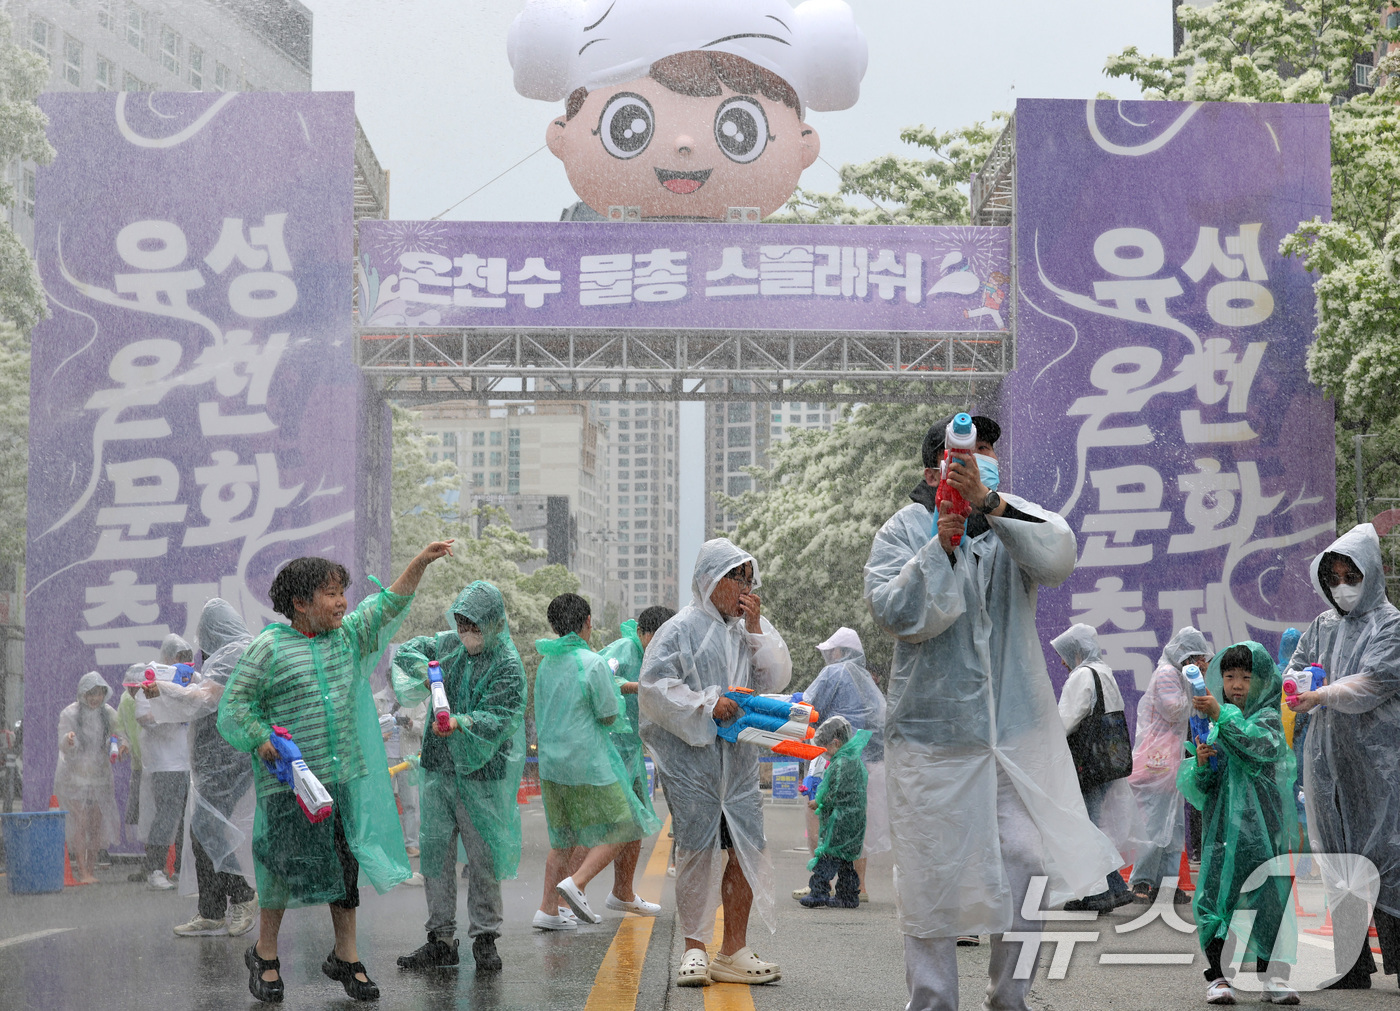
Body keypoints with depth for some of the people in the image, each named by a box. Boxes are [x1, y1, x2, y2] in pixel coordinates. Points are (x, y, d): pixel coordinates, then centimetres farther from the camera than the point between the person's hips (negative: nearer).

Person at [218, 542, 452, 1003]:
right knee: (286, 865, -4)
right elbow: (234, 705, -3)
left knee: (346, 865, 7)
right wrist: (263, 741, -15)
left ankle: (346, 957, 16)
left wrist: (421, 561, 0)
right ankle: (265, 955, 15)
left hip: (345, 777, 5)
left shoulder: (349, 636, 10)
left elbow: (388, 604, 11)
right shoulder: (269, 648, -6)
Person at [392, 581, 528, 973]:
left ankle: (484, 938, 10)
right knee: (435, 851, 6)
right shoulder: (448, 645, 8)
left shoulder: (508, 666, -8)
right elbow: (405, 652, 21)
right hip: (438, 768, 5)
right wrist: (425, 671, -1)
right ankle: (441, 938, 13)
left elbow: (498, 718, -16)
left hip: (481, 773, -5)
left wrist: (460, 724, -33)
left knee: (484, 857, -1)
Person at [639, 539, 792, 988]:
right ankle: (694, 950, 3)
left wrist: (756, 630, -2)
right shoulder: (681, 630, -3)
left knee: (746, 850, 3)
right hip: (691, 758, -5)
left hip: (739, 759, 5)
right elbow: (654, 686, -9)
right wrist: (707, 705, -16)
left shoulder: (753, 628, 14)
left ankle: (734, 951, 12)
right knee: (698, 850, -6)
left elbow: (778, 678, 8)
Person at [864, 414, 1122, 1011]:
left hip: (1019, 730, 2)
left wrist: (990, 504, -31)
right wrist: (941, 547, -20)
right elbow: (895, 614, -12)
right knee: (933, 880, 2)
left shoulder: (1015, 520, 5)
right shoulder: (903, 530, 0)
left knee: (1029, 867, 3)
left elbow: (1057, 558, -18)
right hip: (934, 732, -2)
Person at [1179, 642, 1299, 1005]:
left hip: (1263, 823, -3)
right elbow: (1196, 785, 12)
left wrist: (1223, 716, -28)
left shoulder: (1268, 717, 2)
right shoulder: (1212, 725, 12)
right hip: (1222, 823, 3)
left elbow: (1263, 745, -21)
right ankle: (1218, 976, 3)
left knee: (1270, 894, -4)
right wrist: (1201, 764, -10)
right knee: (1216, 892, -4)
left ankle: (1274, 978, 1)